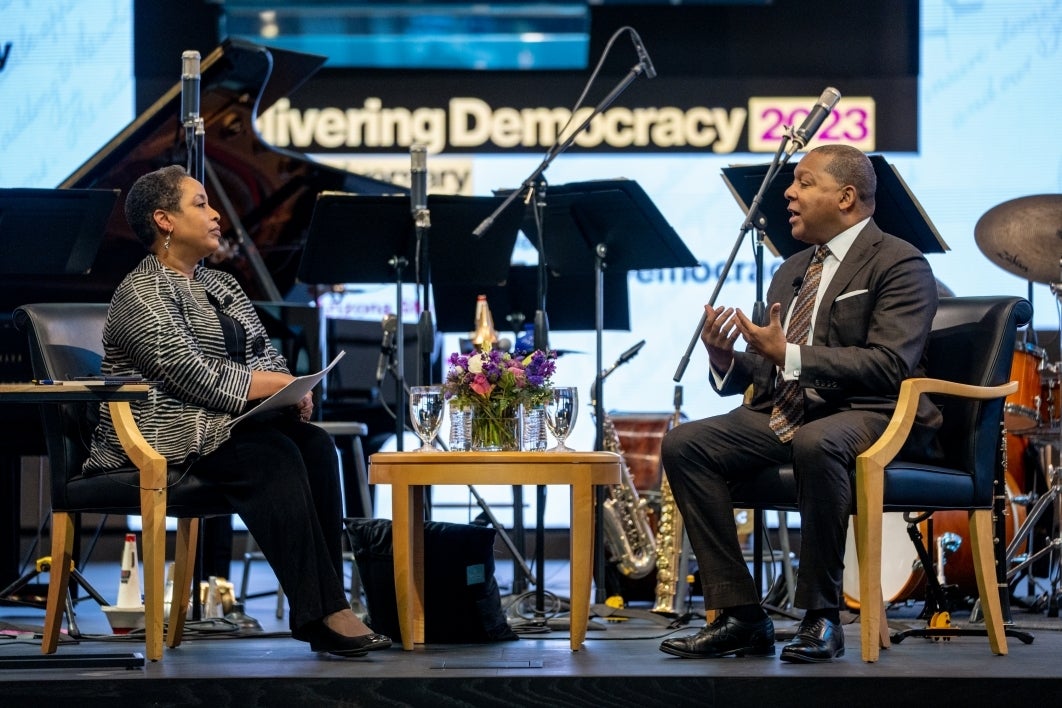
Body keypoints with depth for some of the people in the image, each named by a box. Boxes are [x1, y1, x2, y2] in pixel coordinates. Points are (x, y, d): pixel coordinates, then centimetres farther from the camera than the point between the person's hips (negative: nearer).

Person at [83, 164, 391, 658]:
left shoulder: (222, 287, 21)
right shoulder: (139, 297, -7)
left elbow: (268, 356, 17)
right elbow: (192, 377, -18)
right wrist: (275, 385, -14)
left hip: (226, 426, 8)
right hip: (165, 437, -8)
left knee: (314, 444, -22)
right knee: (274, 456, -32)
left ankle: (326, 605, -29)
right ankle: (318, 612, -36)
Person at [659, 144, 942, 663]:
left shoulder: (900, 265, -4)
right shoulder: (791, 272, 22)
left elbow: (890, 365, -18)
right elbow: (762, 370, 21)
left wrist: (789, 356, -24)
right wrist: (725, 359, -2)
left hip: (864, 415, -8)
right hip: (783, 415, 8)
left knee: (816, 443, -40)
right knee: (684, 444, -14)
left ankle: (822, 618, -27)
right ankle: (740, 616, -15)